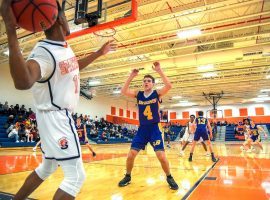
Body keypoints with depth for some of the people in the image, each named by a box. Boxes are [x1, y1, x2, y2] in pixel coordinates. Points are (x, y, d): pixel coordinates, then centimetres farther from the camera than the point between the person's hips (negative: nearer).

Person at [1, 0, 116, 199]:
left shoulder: (65, 47, 5)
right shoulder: (44, 51, -24)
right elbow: (23, 82, -46)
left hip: (62, 117, 10)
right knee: (76, 175, -6)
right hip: (54, 117, -10)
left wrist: (99, 53, 30)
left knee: (47, 168, 25)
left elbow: (73, 67, 28)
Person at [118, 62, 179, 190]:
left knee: (161, 156, -7)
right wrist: (131, 76, -14)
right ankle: (128, 177, 25)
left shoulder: (157, 93, -3)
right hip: (142, 129, 3)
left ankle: (169, 178, 19)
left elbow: (169, 86, -22)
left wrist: (159, 71, -23)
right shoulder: (138, 94, 4)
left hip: (154, 129, -3)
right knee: (130, 155, 0)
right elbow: (123, 91, -10)